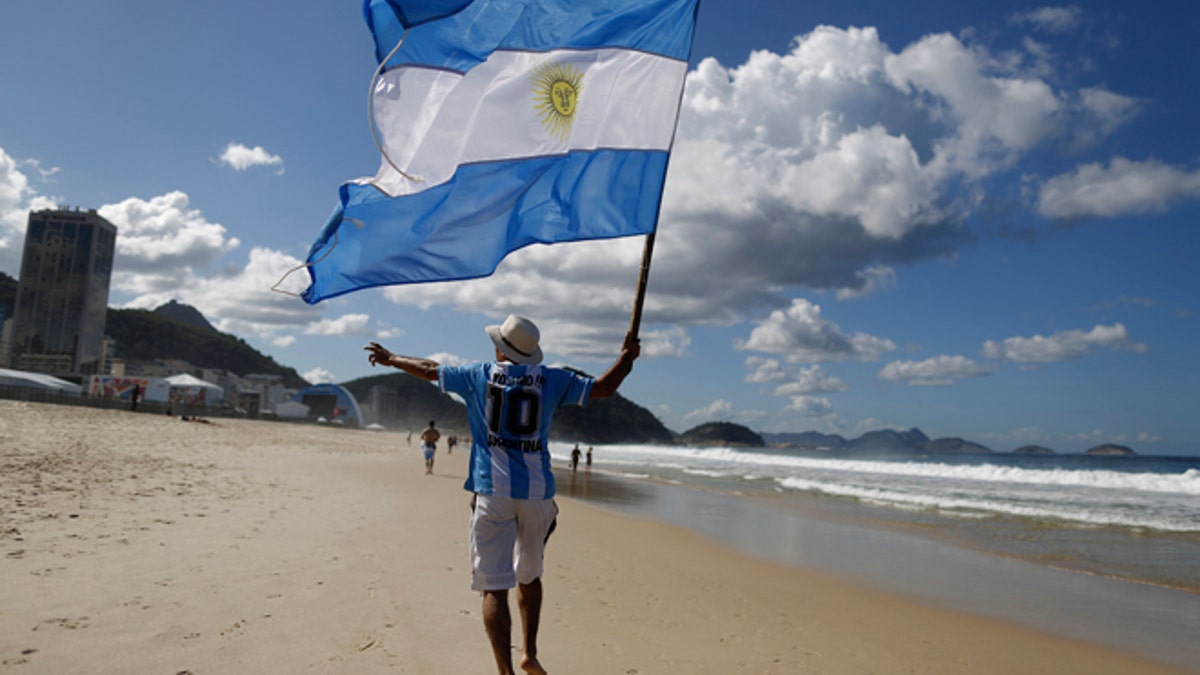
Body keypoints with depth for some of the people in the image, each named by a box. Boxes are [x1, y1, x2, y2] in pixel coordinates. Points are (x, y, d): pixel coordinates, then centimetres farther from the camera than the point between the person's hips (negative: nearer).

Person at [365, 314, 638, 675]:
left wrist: (390, 358, 34)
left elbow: (429, 369, 17)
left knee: (494, 587, -2)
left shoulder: (479, 375, 5)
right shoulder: (551, 379, 5)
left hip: (492, 492, -2)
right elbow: (603, 388, 9)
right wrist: (627, 357, 26)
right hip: (537, 492, 2)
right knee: (529, 576, 22)